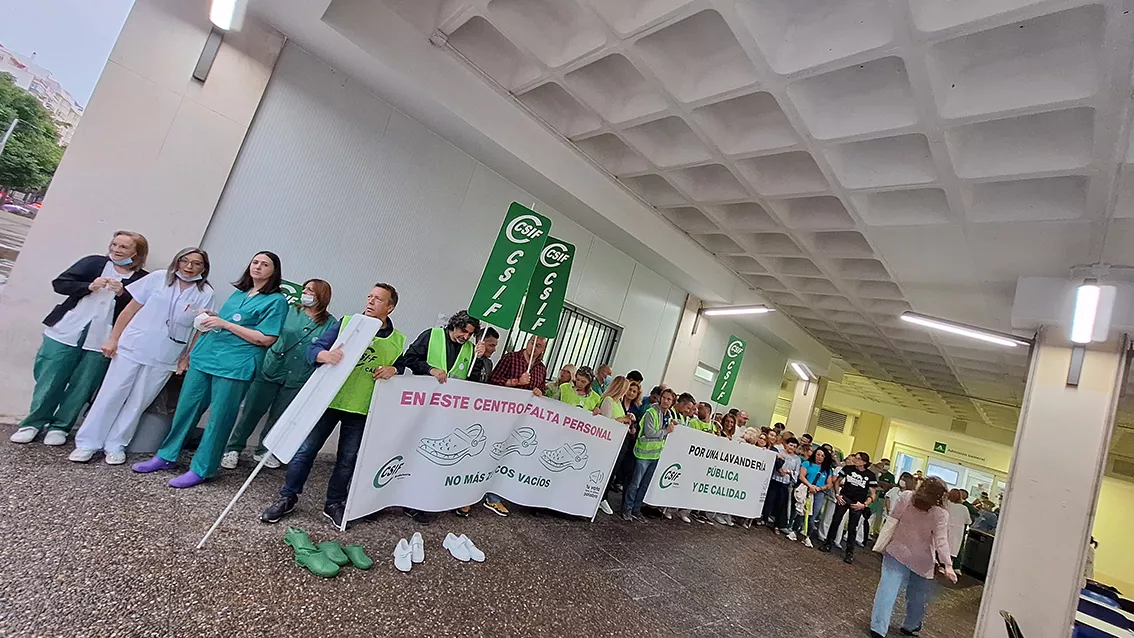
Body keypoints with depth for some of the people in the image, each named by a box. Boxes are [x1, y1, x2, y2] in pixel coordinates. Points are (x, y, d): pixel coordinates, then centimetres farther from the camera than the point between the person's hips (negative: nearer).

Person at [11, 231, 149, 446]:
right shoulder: (93, 262, 6)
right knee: (48, 382, 9)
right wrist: (89, 286, -14)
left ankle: (60, 426, 20)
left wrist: (122, 293, -20)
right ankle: (33, 422, 26)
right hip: (65, 333, 2)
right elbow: (59, 283, 1)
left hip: (101, 343, -1)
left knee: (81, 388, 4)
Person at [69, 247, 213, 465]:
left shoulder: (205, 294, -2)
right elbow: (131, 309, 3)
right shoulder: (158, 278, -1)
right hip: (131, 347, 0)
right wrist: (113, 338, 2)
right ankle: (87, 443, 18)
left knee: (137, 402, 8)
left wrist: (187, 359, -2)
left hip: (163, 359, 0)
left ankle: (115, 446, 21)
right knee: (111, 396, 6)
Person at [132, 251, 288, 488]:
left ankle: (200, 470, 13)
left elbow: (266, 339, -13)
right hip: (204, 356, 7)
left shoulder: (276, 301, -6)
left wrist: (225, 323, -13)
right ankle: (167, 456, 30)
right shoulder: (239, 293, 16)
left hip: (234, 366, -7)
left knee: (219, 419, 1)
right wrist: (212, 317, 6)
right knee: (185, 408, 13)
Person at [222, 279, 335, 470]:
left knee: (278, 417, 15)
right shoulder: (290, 312, 1)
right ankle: (233, 449, 26)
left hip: (297, 380, -1)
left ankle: (263, 451, 34)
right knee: (252, 412, 9)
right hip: (271, 370, 1)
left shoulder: (331, 324, -4)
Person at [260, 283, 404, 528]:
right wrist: (325, 355, -30)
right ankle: (287, 498, 27)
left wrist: (393, 370, -11)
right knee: (305, 449, 7)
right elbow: (313, 348, -6)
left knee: (348, 460, 11)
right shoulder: (347, 322, -2)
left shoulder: (398, 340, 2)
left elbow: (401, 368, 13)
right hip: (328, 400, -1)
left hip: (361, 409, 1)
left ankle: (334, 504, 30)